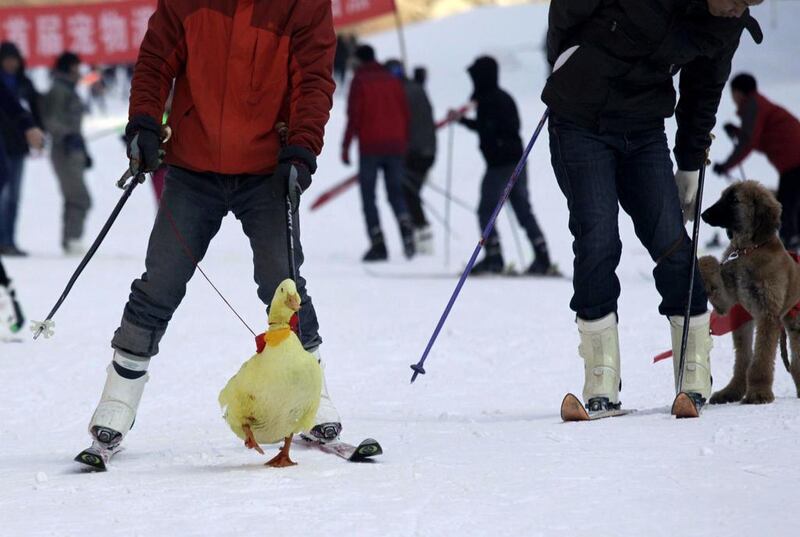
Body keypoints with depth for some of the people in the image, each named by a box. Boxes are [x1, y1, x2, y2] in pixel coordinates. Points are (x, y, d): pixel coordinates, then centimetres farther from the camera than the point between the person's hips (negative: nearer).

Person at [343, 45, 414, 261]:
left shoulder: (360, 81, -3)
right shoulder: (392, 81, 11)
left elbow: (353, 116, -9)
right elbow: (405, 114, 12)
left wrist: (346, 146, -7)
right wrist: (403, 144, 19)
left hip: (370, 147, -4)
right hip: (395, 147, 4)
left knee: (369, 197, 3)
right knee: (396, 193, 12)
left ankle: (378, 243, -6)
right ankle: (406, 226, -16)